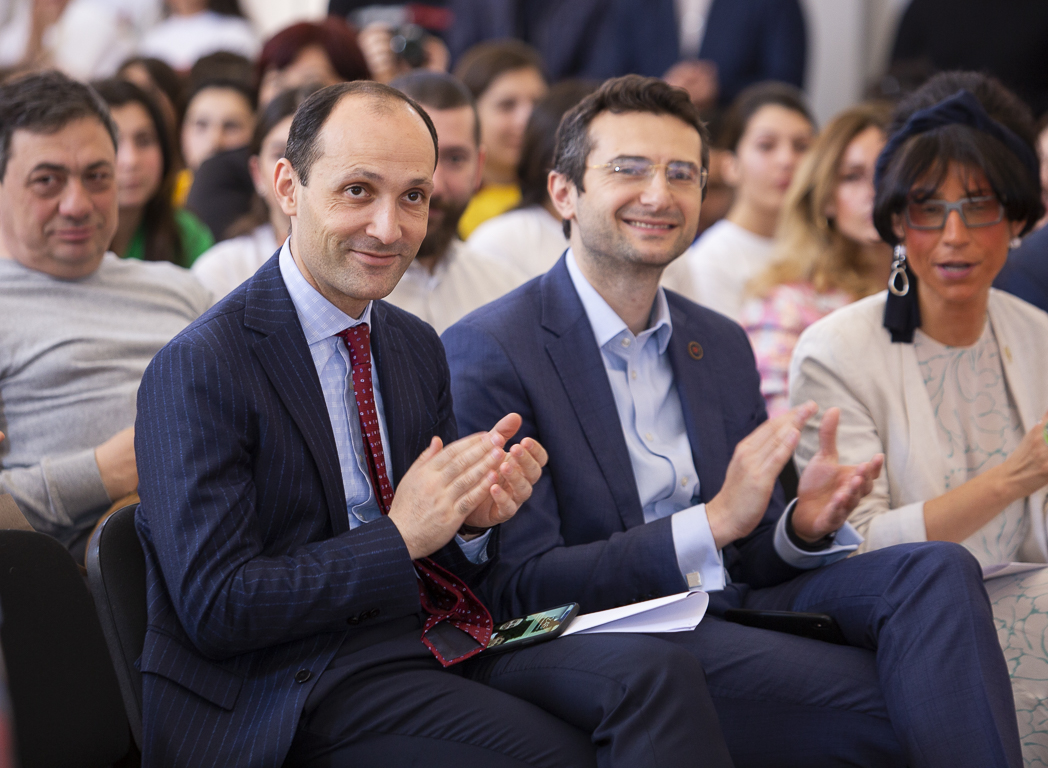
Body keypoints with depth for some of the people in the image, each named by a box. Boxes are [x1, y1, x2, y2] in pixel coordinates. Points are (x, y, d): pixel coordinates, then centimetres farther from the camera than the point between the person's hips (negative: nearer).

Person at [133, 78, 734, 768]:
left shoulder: (418, 346, 14)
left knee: (659, 675, -21)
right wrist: (400, 535, -19)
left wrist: (475, 517, -5)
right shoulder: (199, 369, -9)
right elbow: (214, 608, -14)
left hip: (444, 640, 7)